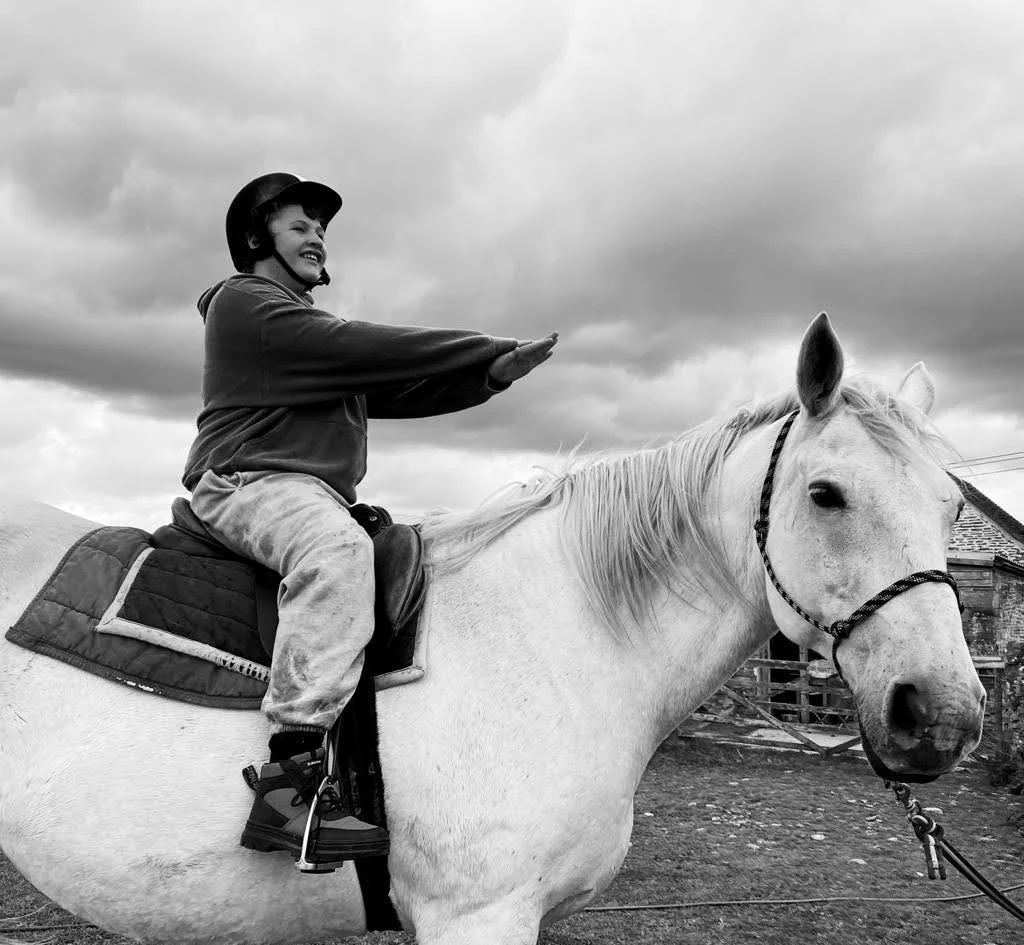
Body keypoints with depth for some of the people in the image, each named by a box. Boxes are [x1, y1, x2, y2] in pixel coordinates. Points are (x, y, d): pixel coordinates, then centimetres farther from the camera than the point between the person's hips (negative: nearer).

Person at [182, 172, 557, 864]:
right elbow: (361, 350, -13)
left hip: (315, 493, 10)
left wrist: (492, 376, 2)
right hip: (247, 483, -10)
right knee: (338, 549, -37)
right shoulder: (243, 300, 0)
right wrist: (487, 348, -9)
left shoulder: (309, 327, 29)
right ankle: (289, 783, -45)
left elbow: (400, 391, 17)